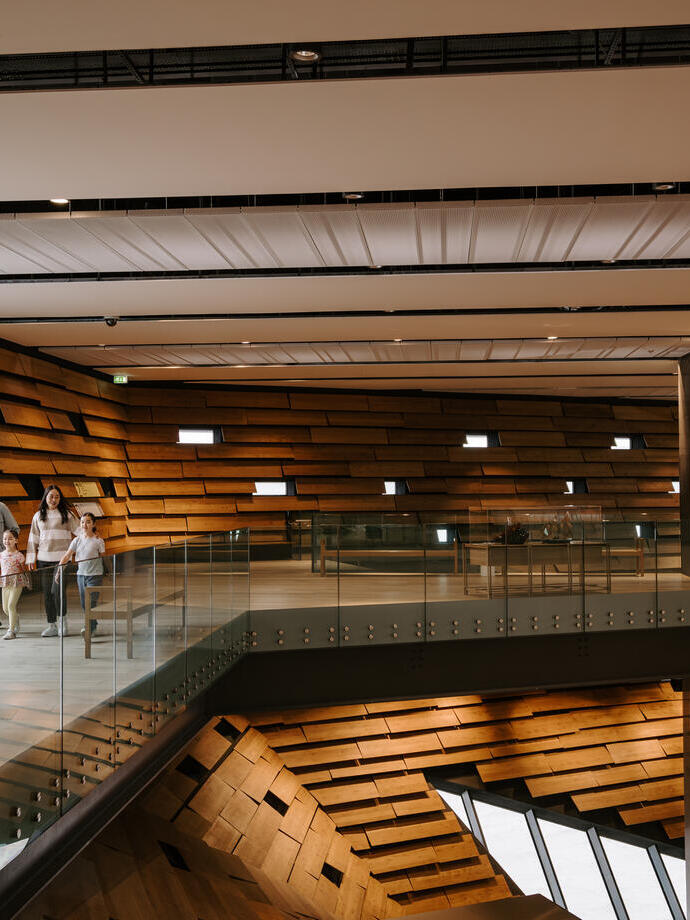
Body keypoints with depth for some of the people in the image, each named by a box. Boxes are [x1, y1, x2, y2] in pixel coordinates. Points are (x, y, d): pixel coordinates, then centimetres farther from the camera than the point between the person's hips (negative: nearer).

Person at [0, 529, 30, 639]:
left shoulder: (19, 555, -7)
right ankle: (15, 618, 42)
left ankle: (11, 631, -7)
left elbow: (23, 569, 0)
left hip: (17, 582, -5)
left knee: (11, 605, -13)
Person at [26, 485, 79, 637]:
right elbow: (33, 538, 15)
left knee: (57, 588, -16)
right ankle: (52, 625, 12)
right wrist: (31, 559, 10)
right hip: (44, 558, 3)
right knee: (47, 592, 4)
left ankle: (63, 619, 4)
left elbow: (78, 528, 4)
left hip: (62, 557, -3)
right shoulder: (38, 516, 13)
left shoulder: (66, 514, 5)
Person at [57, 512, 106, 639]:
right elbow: (67, 556, 0)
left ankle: (88, 628, -14)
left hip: (95, 575, -5)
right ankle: (93, 624, 32)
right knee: (84, 605, 13)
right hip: (81, 574, 5)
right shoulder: (77, 540, 5)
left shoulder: (98, 541, -6)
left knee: (91, 602, -12)